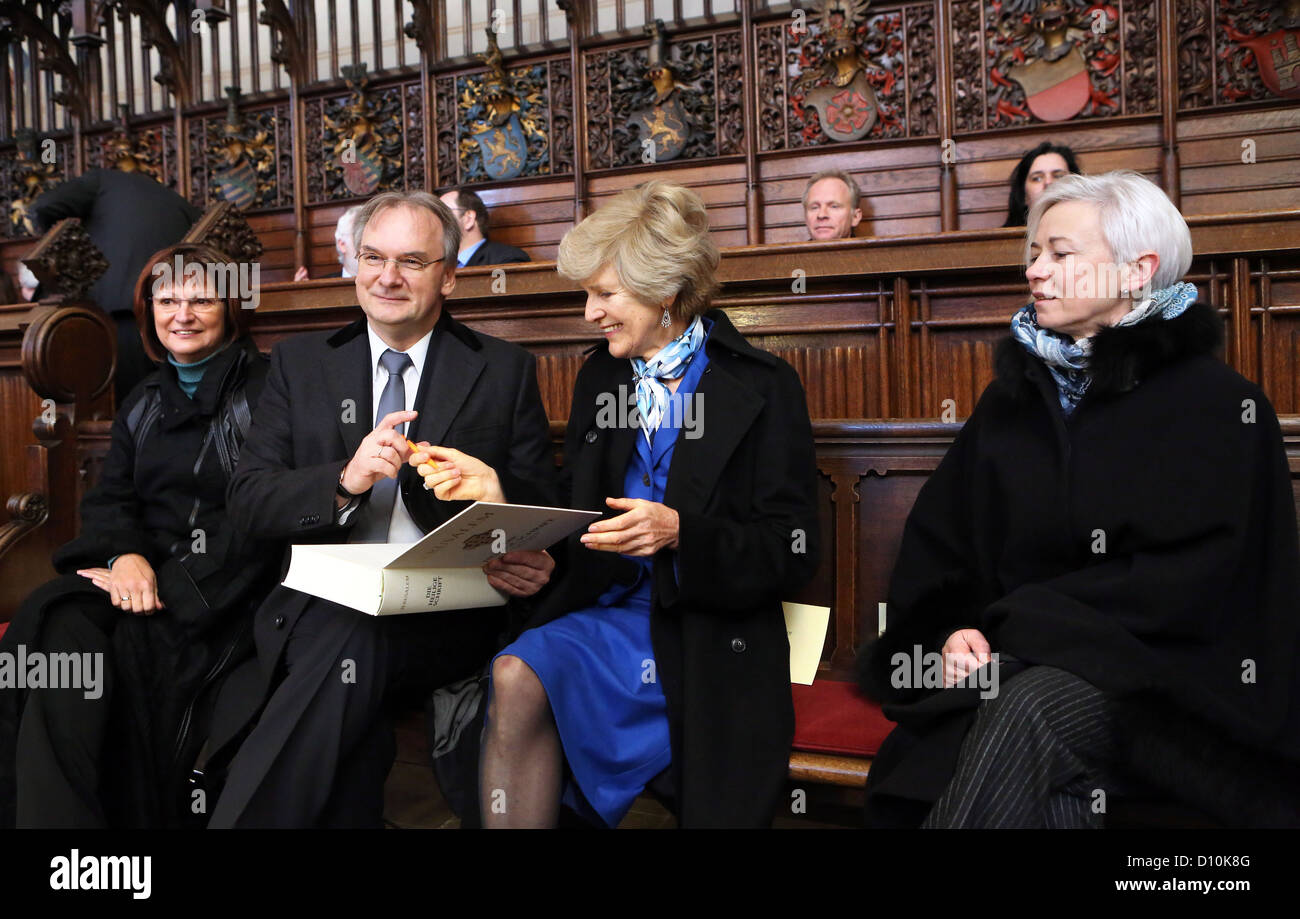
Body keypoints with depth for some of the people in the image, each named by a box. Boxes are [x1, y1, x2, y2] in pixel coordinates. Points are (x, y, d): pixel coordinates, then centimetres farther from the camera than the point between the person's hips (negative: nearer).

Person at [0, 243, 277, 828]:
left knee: (138, 645, -32)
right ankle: (53, 814, -26)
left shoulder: (266, 390, 1)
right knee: (56, 626, -25)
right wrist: (126, 555, -10)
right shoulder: (143, 403, 22)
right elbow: (108, 498, 14)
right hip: (138, 572, 5)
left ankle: (138, 816, -23)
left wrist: (175, 581, -17)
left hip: (225, 590, -5)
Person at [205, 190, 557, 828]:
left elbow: (541, 509, 9)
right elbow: (247, 501, 6)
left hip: (445, 615, -1)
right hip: (321, 606, 1)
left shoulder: (506, 372, 11)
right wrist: (344, 482, -14)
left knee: (349, 643, -33)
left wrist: (497, 498, -16)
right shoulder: (301, 363, 15)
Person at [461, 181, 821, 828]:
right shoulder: (598, 378, 13)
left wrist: (681, 533, -21)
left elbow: (793, 553, -7)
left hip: (706, 638, -5)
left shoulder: (764, 387, -3)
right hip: (606, 615, 5)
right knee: (513, 678, -28)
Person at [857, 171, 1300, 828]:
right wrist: (953, 633, -12)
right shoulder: (1012, 396, 13)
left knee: (1029, 710, -34)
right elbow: (936, 545, 9)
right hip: (1011, 660, 3)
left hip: (1156, 671, -3)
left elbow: (1193, 586, -11)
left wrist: (1017, 621, -15)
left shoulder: (1218, 405, -1)